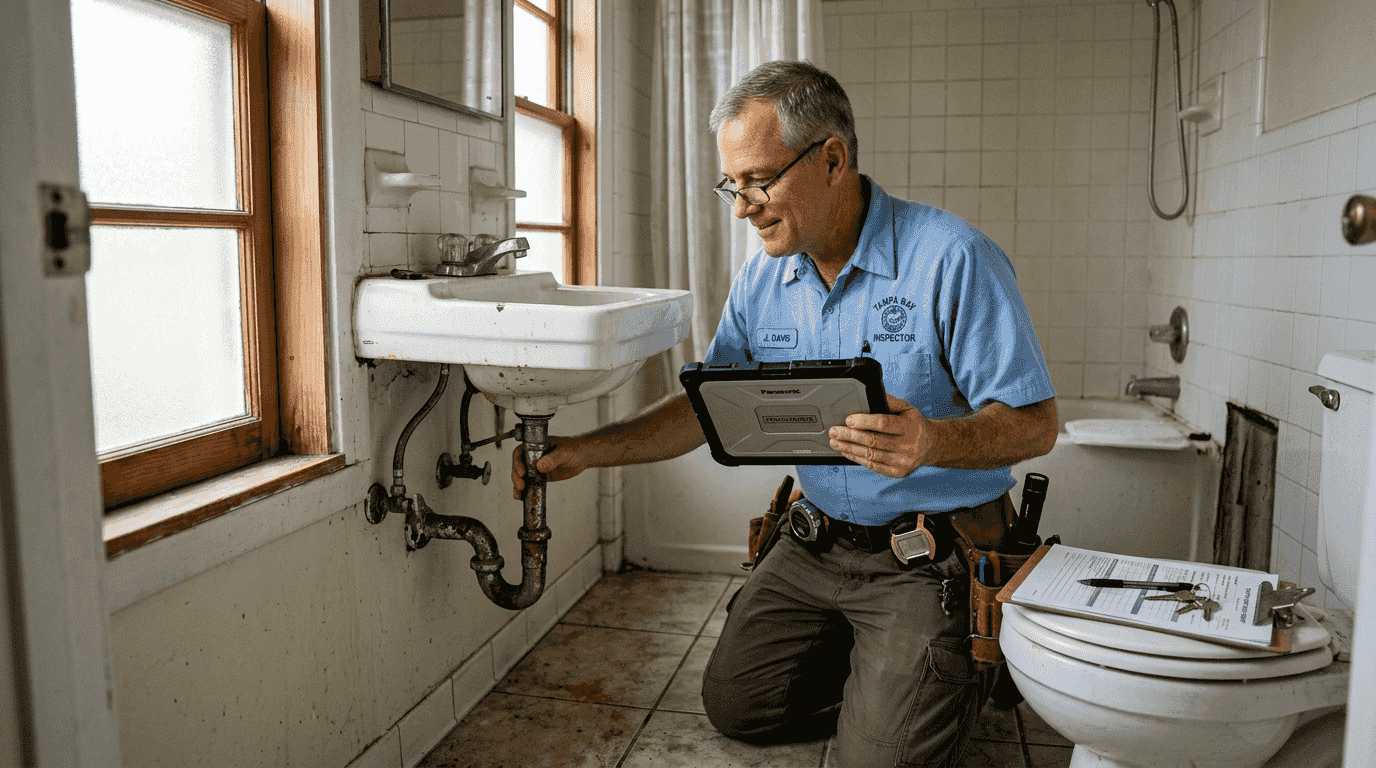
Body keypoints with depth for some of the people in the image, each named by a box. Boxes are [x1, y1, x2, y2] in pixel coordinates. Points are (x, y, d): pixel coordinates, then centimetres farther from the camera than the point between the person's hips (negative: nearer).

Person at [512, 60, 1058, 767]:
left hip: (934, 557, -6)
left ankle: (972, 665, 19)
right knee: (735, 704, 9)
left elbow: (1034, 423, -17)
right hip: (817, 543, 6)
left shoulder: (952, 259, -18)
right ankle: (874, 662, 29)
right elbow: (706, 409, 5)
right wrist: (584, 451, -6)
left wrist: (932, 441, -37)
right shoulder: (760, 283, 1)